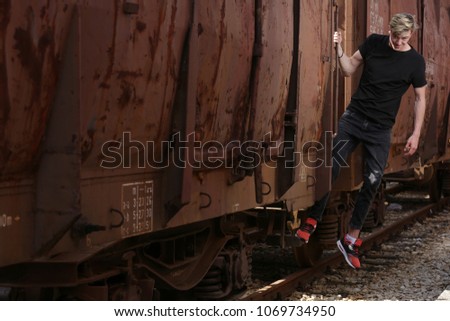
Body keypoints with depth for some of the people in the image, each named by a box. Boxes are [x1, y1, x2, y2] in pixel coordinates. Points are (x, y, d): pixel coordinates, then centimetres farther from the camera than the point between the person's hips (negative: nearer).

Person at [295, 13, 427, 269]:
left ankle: (351, 240, 7)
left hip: (381, 130, -1)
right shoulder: (374, 43, -2)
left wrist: (416, 134, -2)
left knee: (372, 183, -3)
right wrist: (339, 49, -10)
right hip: (354, 117, 1)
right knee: (332, 168, -7)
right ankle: (312, 221, 8)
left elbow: (420, 98, 2)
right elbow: (349, 69, 7)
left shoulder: (415, 61, -6)